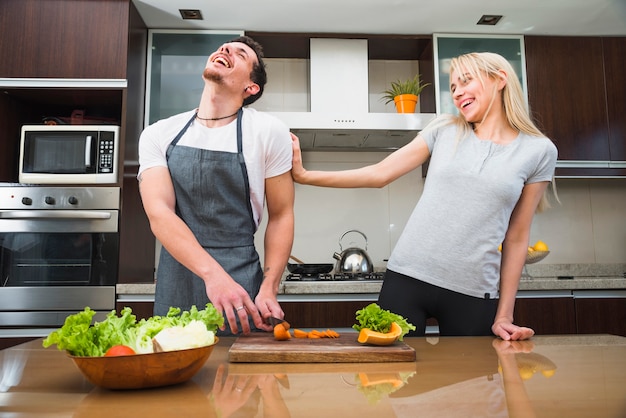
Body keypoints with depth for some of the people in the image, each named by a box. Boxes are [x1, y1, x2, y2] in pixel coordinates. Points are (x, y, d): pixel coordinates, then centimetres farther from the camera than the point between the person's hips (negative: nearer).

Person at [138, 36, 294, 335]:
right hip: (175, 290, 2)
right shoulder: (158, 134, 1)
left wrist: (268, 291, -9)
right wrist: (213, 273, -27)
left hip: (241, 284, -1)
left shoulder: (270, 132, -4)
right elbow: (159, 214, -11)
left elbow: (280, 215, 1)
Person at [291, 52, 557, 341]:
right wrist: (304, 175, -4)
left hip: (474, 295, 0)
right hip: (407, 279, 1)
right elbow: (379, 174, 3)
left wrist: (504, 316, 3)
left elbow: (516, 237, 4)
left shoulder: (539, 151, 3)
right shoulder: (444, 130, 6)